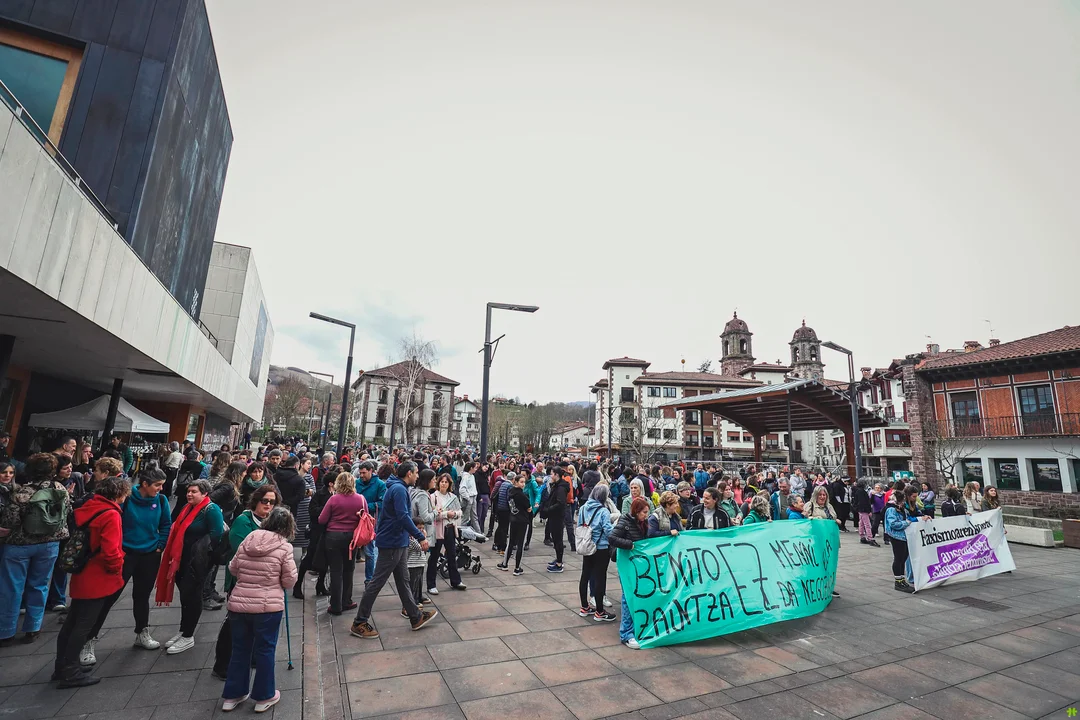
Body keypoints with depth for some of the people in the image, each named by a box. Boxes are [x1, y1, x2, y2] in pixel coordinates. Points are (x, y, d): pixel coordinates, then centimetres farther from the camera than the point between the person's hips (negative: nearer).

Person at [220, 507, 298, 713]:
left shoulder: (248, 540, 1)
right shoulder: (284, 546, -13)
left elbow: (233, 569, 13)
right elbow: (290, 581, -8)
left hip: (238, 604, 4)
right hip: (268, 606, -4)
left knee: (240, 649, 20)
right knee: (265, 651, 11)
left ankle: (232, 695, 32)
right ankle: (264, 697, 24)